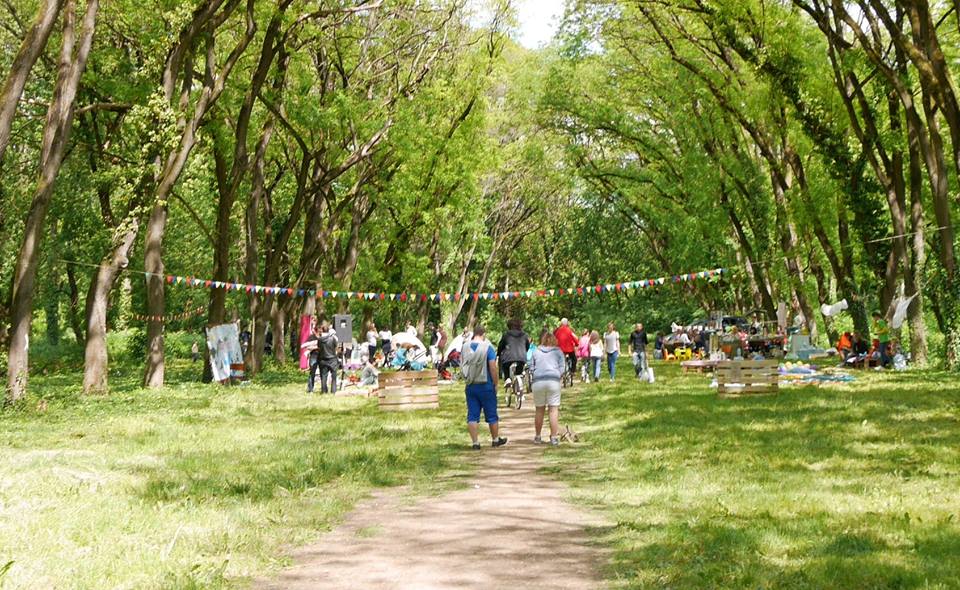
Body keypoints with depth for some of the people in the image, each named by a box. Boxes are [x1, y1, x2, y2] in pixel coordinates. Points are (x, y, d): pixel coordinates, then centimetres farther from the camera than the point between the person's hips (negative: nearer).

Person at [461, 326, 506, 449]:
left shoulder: (465, 347, 2)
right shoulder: (487, 347, -10)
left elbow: (461, 365, 9)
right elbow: (493, 368, -11)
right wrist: (495, 384, -3)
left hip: (470, 386, 3)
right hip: (485, 385, -3)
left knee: (472, 416, 5)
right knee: (492, 415, 11)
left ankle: (475, 442, 3)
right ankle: (495, 440, 21)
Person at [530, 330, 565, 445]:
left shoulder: (536, 351, 11)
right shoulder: (558, 352, 9)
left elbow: (531, 369, 11)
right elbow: (562, 369, 5)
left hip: (538, 381, 1)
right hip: (554, 380, -1)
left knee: (539, 410, 11)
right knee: (554, 409, 0)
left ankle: (537, 437, 18)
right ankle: (554, 437, -3)